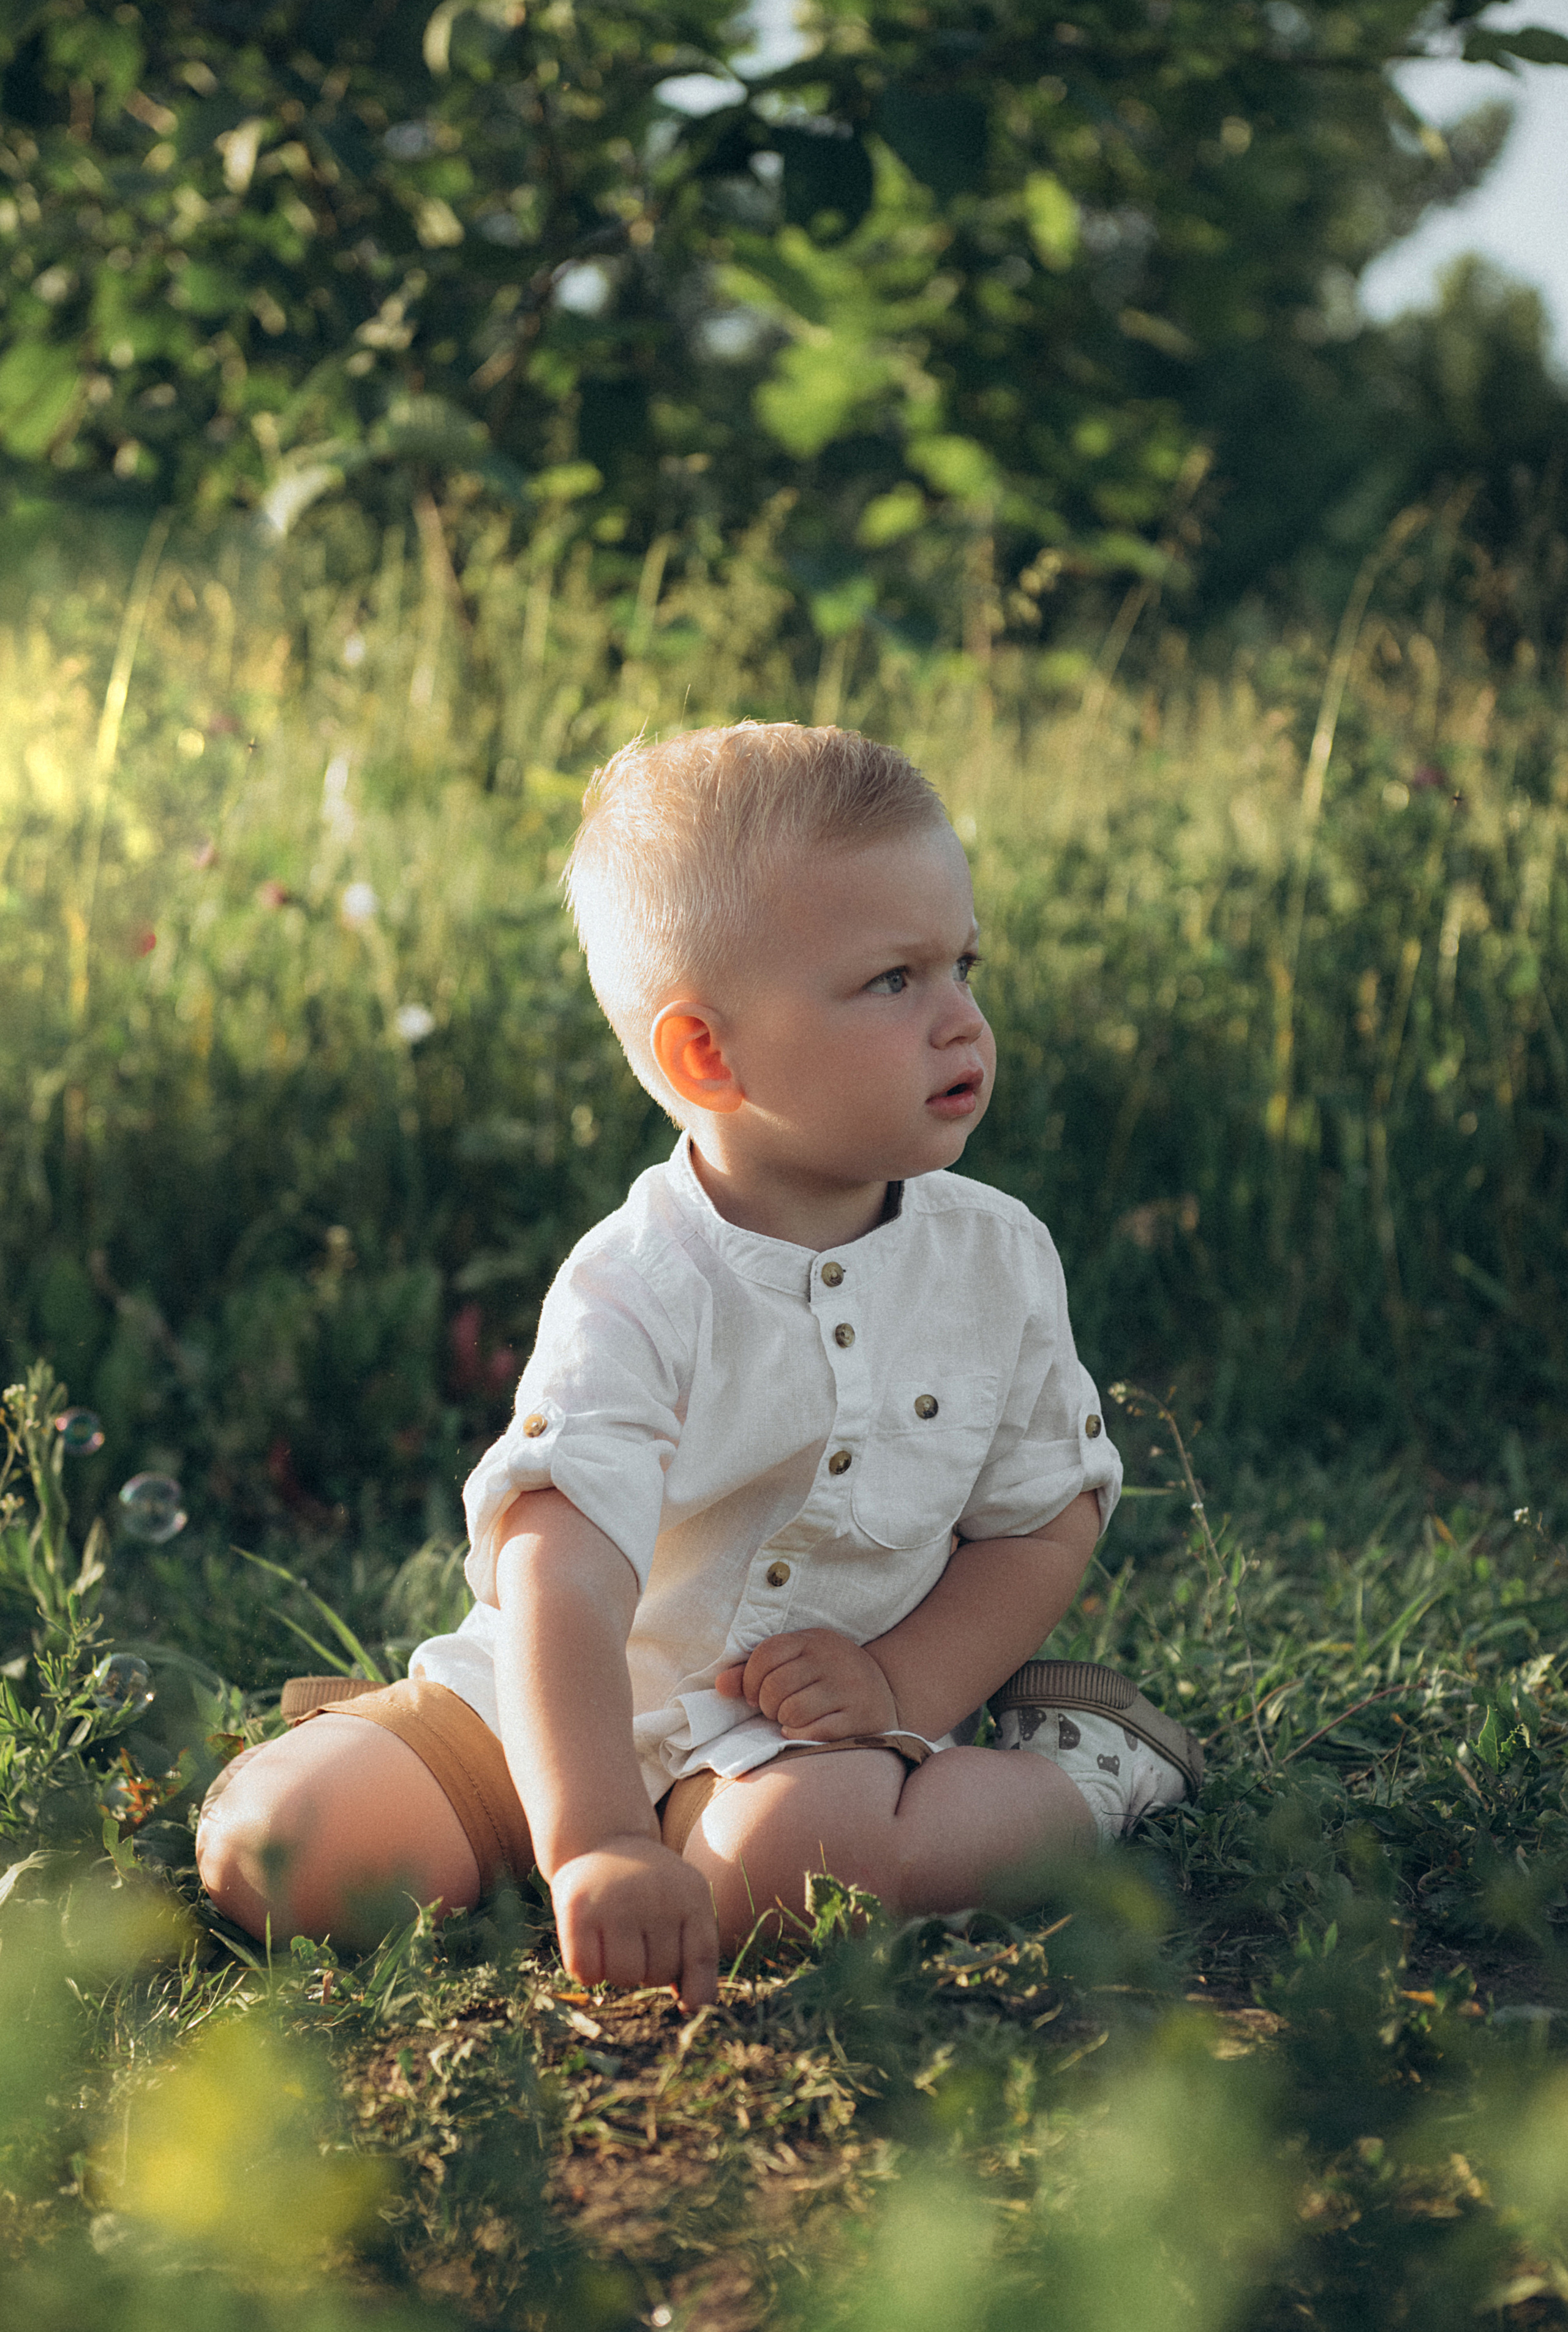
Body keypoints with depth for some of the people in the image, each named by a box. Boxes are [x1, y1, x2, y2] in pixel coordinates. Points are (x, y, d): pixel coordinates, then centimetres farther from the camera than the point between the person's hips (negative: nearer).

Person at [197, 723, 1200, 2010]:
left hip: (805, 1720, 0)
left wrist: (904, 1683, -11)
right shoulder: (632, 1296, -20)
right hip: (576, 1705, 0)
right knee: (268, 1847, -15)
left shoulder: (997, 1261, -5)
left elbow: (1054, 1515, 6)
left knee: (794, 1852, -35)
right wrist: (594, 1845, -43)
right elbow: (562, 1579, -31)